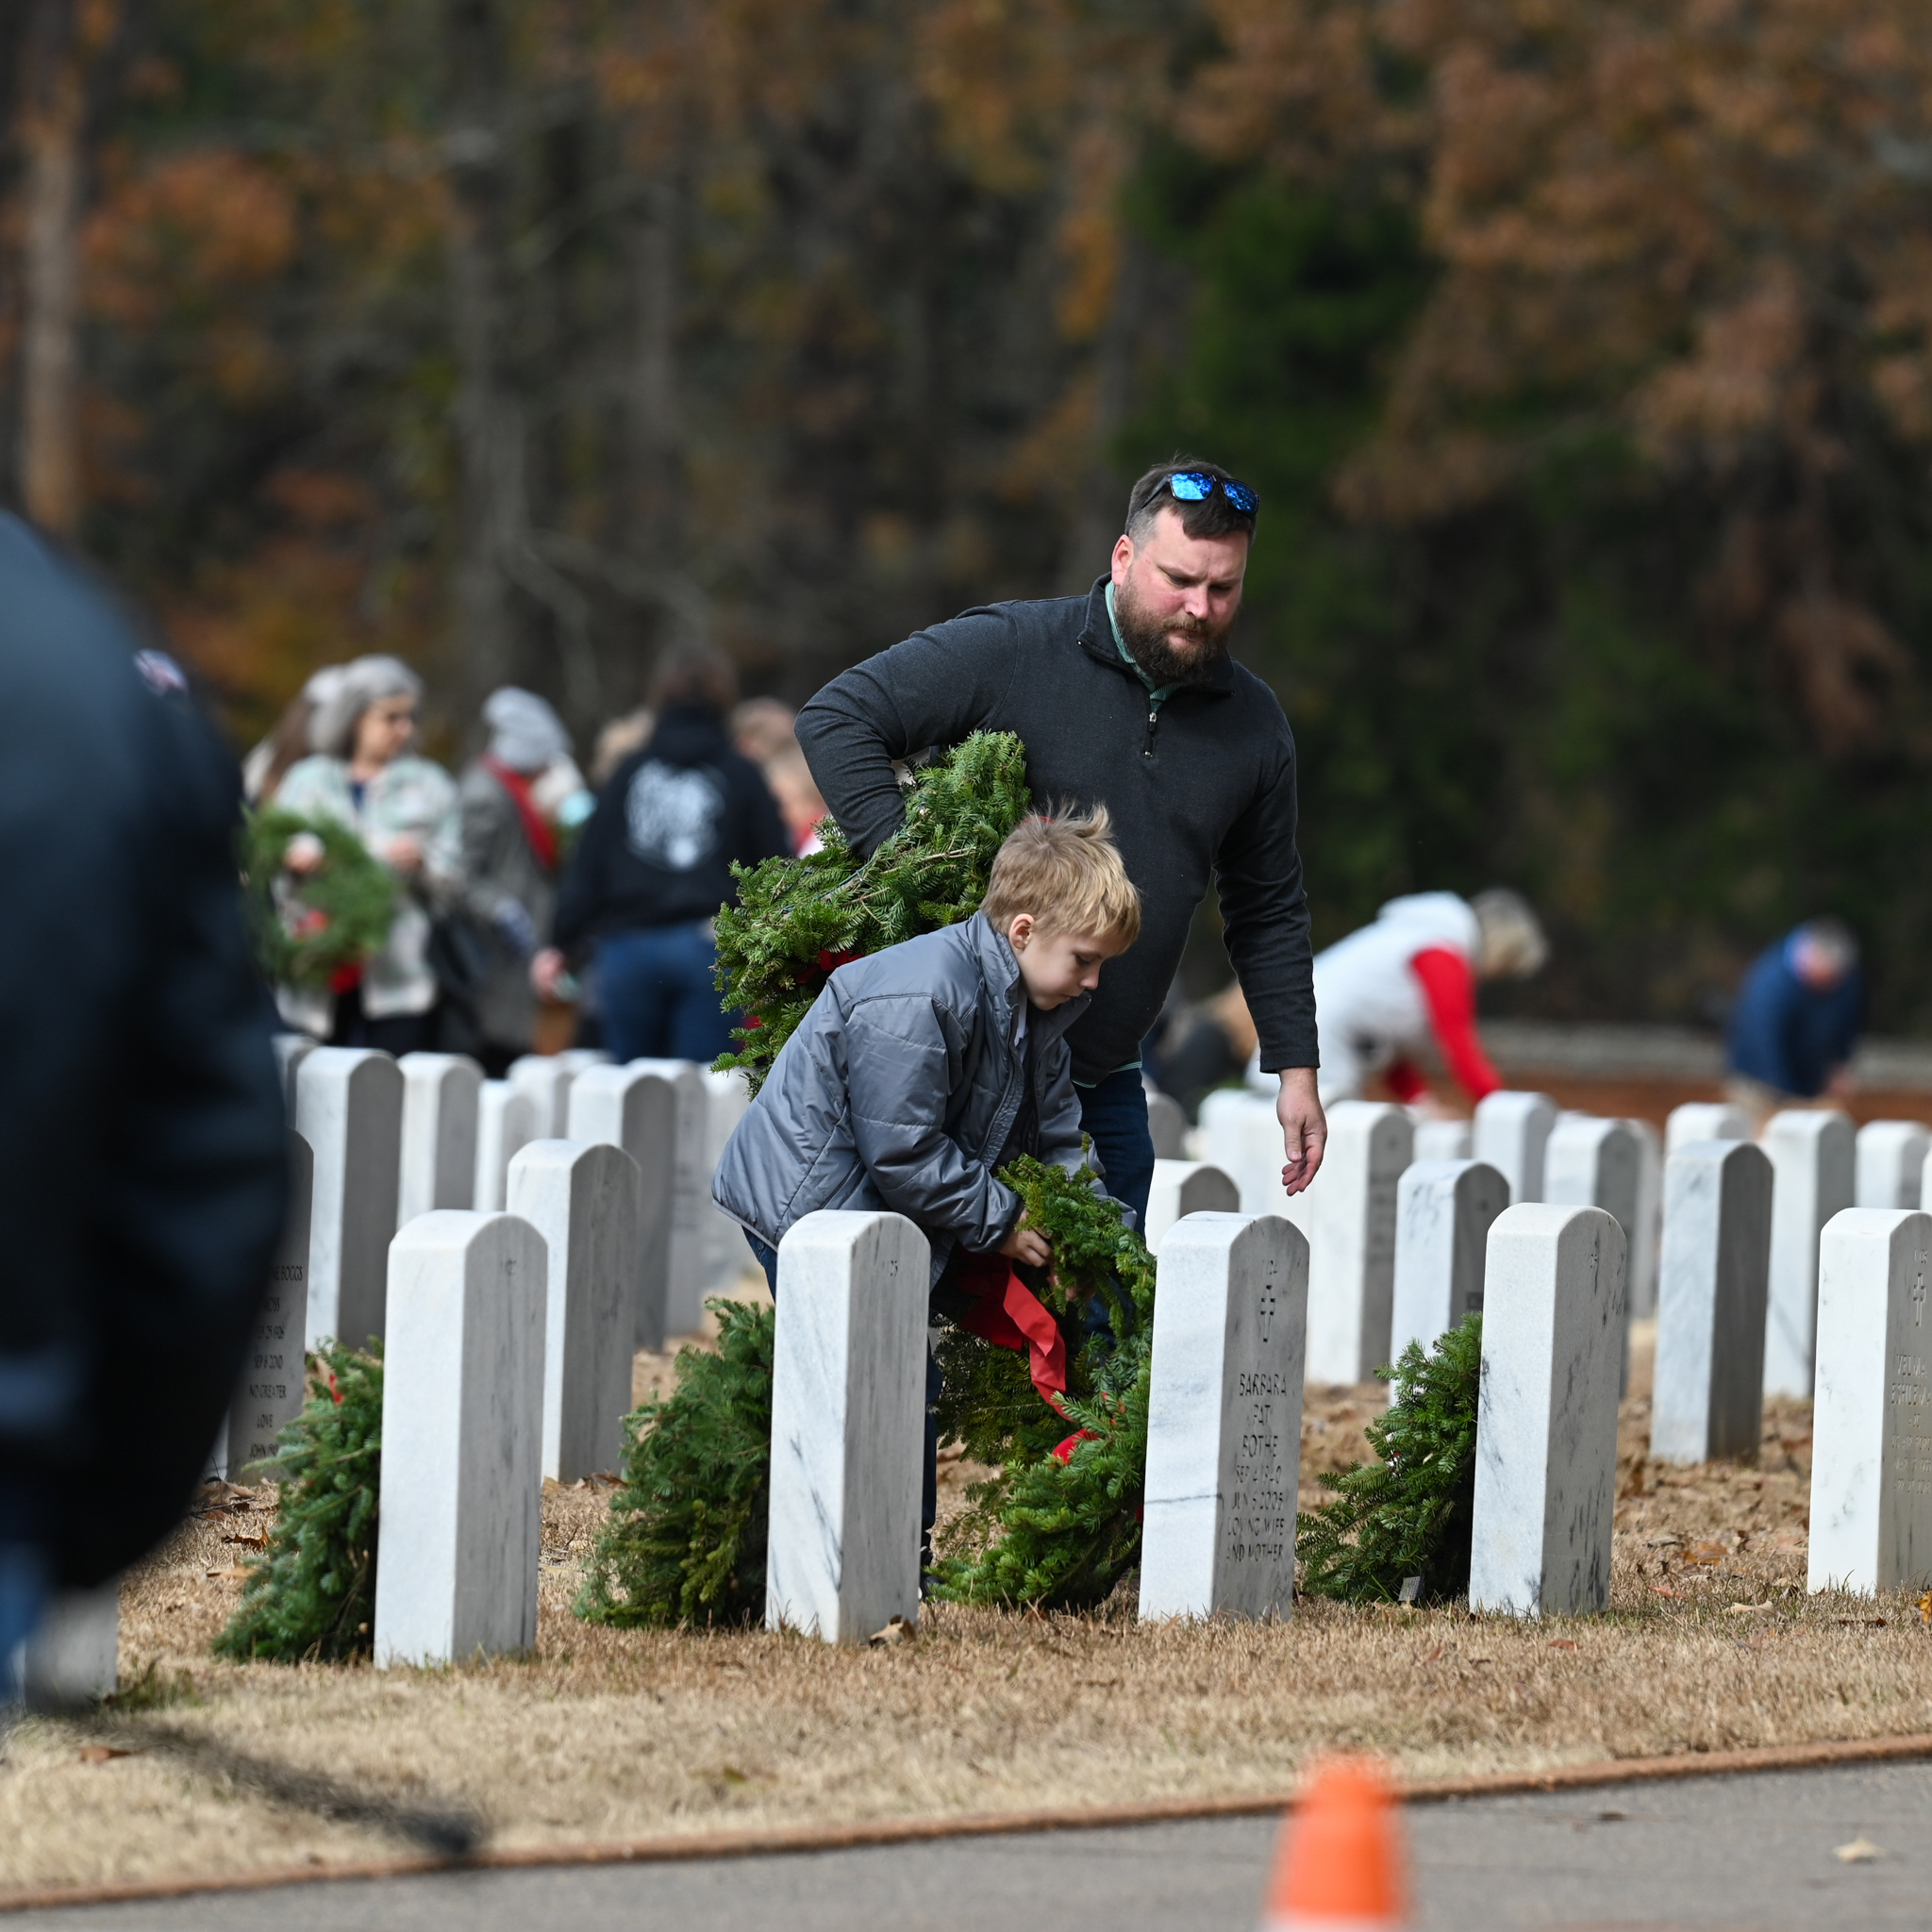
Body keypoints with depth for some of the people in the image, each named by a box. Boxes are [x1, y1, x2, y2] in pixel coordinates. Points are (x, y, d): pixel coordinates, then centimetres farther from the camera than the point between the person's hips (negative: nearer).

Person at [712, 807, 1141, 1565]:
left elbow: (1052, 1131, 16)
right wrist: (998, 1222, -16)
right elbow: (905, 1154, -25)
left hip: (870, 1204, 10)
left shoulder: (1034, 1005, 4)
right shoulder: (915, 1002, -28)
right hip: (804, 1197, -10)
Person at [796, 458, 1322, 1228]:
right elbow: (836, 719, -12)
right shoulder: (1006, 652, -10)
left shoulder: (1254, 724, 7)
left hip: (1105, 1082, 5)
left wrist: (1295, 1066, 13)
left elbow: (1269, 910, 18)